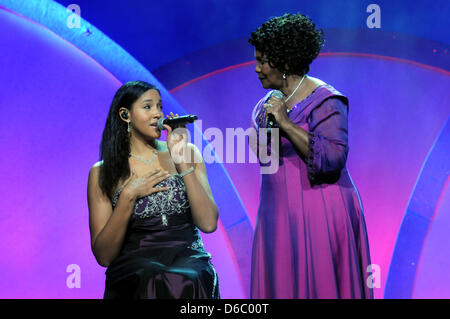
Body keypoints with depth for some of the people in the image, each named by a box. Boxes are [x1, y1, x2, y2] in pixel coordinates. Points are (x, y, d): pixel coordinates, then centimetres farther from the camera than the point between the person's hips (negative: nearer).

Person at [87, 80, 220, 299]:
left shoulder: (188, 152, 11)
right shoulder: (103, 172, 7)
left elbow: (208, 223, -3)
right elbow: (103, 256, 1)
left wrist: (182, 160, -9)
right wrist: (129, 195, -10)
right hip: (134, 265, -1)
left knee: (188, 281, -34)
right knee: (156, 284, -35)